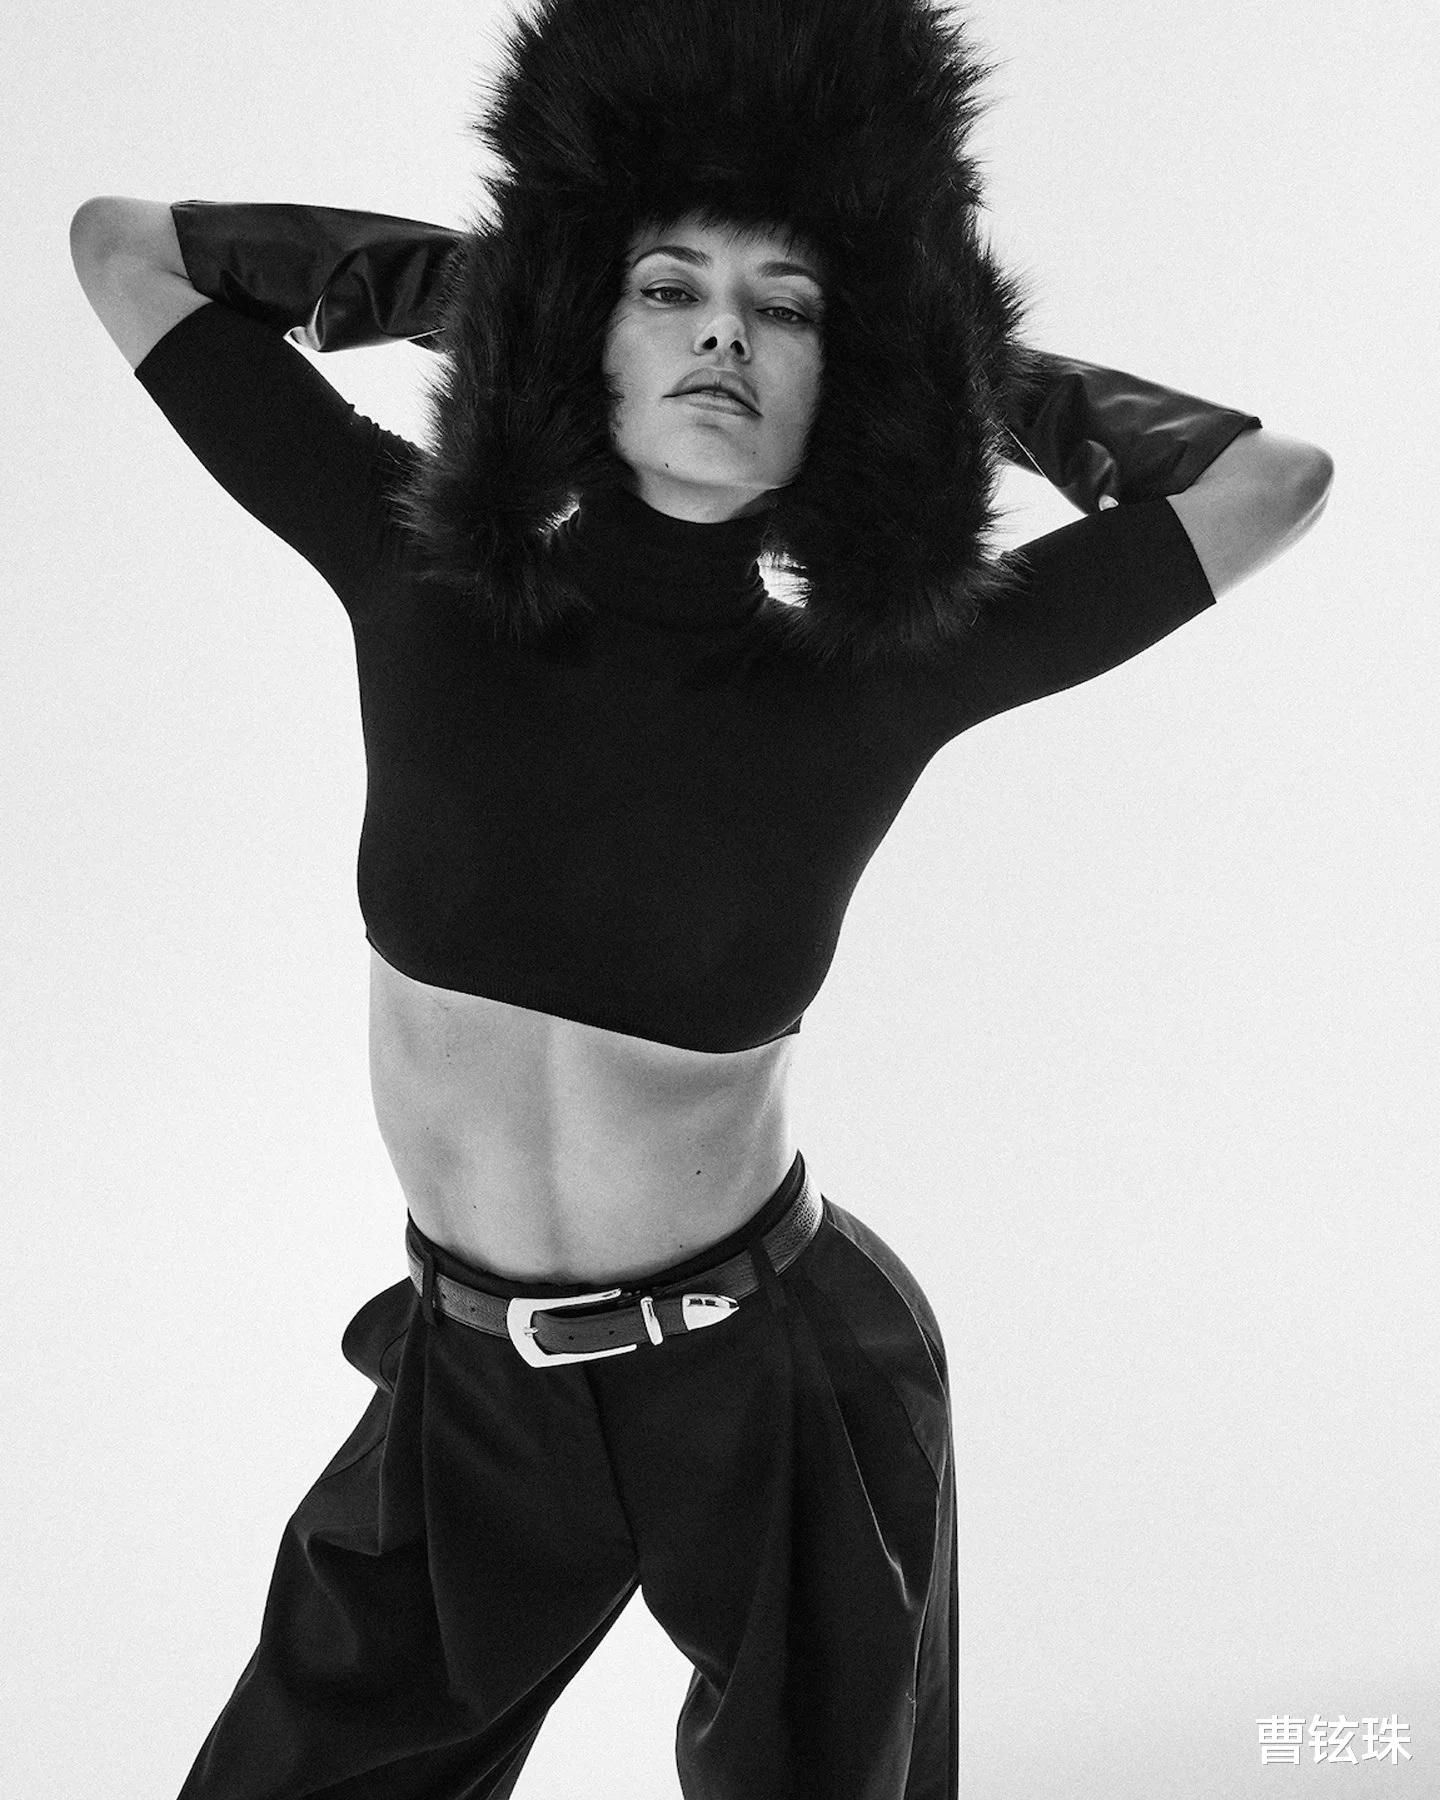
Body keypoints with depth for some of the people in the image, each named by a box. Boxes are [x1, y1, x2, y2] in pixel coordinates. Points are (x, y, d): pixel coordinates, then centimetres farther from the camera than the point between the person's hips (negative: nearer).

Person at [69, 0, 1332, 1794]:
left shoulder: (883, 677, -12)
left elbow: (1274, 474, -4)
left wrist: (968, 355, 0)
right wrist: (483, 271, -1)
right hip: (470, 1386, 2)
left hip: (770, 1392, -1)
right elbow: (122, 246, 0)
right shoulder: (419, 573, -10)